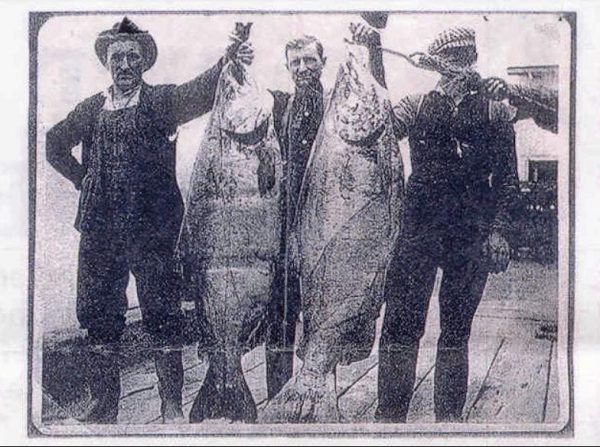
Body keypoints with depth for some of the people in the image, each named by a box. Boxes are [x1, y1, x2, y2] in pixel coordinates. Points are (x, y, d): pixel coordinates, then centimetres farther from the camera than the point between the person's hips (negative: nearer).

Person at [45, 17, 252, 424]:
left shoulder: (162, 101, 1)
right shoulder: (91, 109, 11)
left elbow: (198, 93, -19)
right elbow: (55, 144, 25)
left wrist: (225, 62, -37)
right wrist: (83, 179, 13)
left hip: (152, 229, -3)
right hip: (100, 230, 4)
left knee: (163, 316, -1)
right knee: (99, 317, 9)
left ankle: (172, 405, 9)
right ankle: (105, 402, 22)